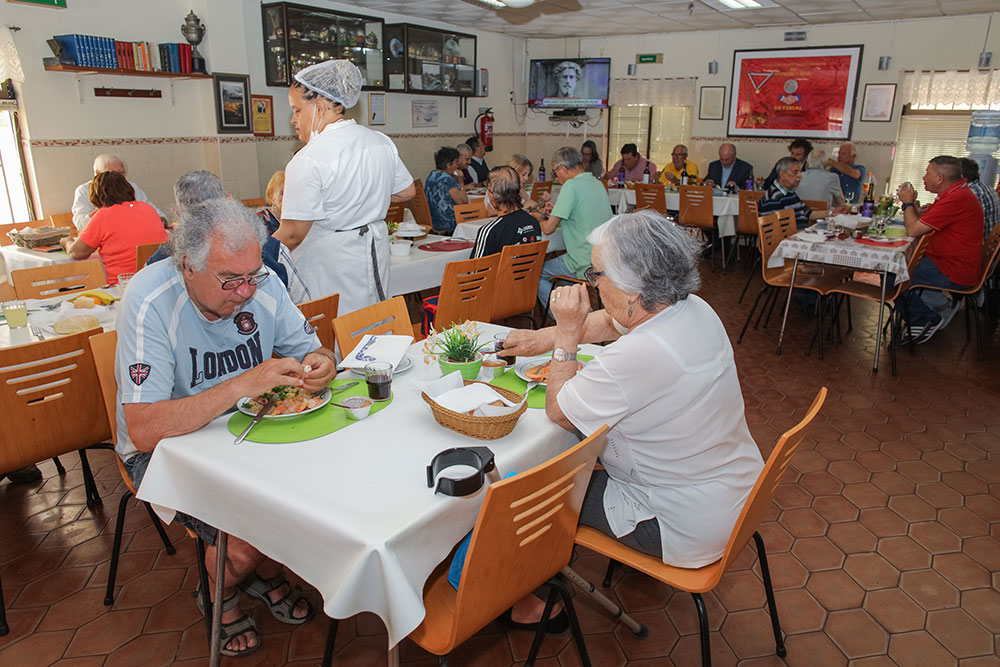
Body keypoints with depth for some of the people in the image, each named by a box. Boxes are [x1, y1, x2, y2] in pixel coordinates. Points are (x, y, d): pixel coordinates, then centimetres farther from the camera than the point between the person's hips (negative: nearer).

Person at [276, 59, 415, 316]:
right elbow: (407, 192, 15)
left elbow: (293, 233, -19)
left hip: (327, 265, -7)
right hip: (375, 252, 7)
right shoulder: (382, 141, 3)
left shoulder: (308, 159, -18)